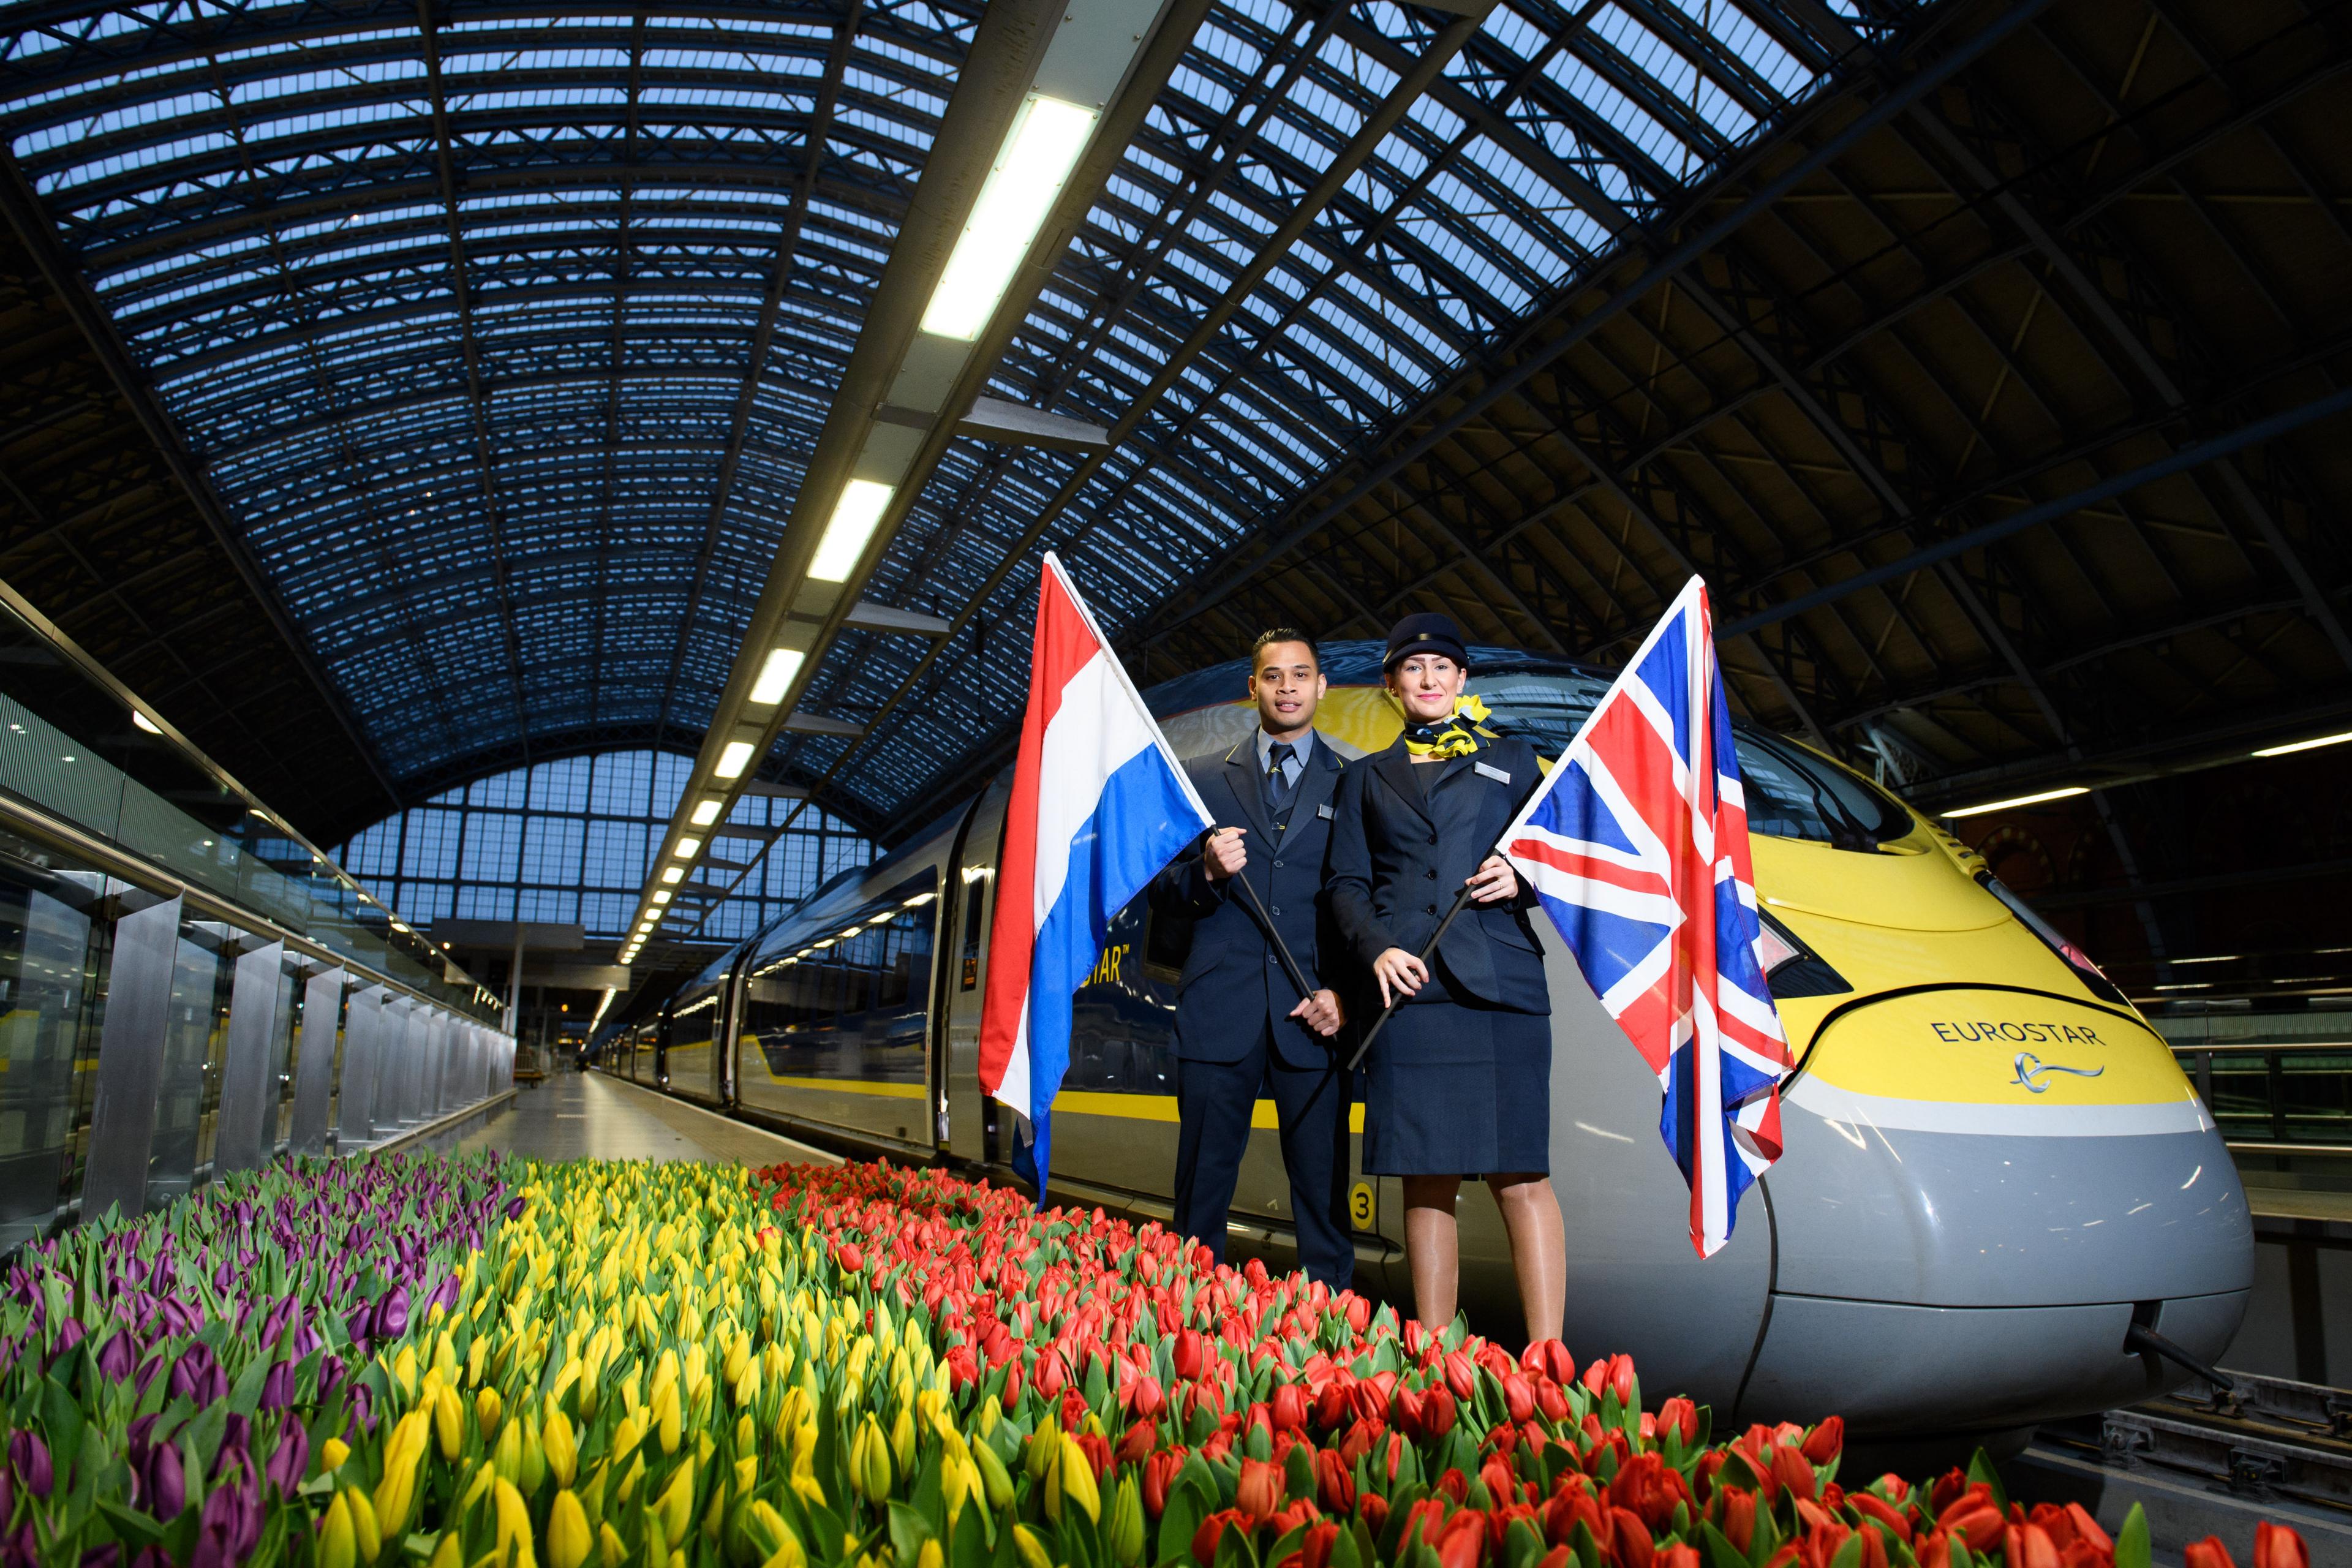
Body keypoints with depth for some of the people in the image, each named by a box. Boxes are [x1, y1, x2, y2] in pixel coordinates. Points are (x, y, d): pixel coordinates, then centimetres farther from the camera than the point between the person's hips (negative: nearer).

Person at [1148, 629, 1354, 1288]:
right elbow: (1164, 892, 10)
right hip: (1221, 1007, 1)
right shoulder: (1202, 777, 13)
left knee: (1323, 1189, 1)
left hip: (1314, 1012, 0)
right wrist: (1207, 872, -11)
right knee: (1202, 1190, 4)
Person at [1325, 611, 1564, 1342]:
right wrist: (1376, 949, -7)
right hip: (1407, 987, 1)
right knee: (1426, 1178, 3)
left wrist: (1524, 879, -7)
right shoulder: (1366, 778, 19)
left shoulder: (1511, 760, 18)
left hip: (1499, 985, -1)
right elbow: (1347, 885, 12)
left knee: (1520, 1174, -6)